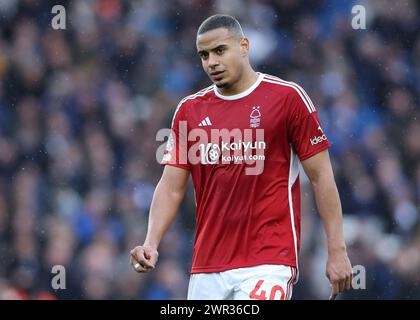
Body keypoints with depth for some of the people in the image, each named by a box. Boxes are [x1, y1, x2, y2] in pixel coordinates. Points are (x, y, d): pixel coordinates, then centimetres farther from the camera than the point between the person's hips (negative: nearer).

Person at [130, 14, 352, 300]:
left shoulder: (288, 97, -2)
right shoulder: (189, 110, 11)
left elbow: (320, 175, -1)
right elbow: (171, 187, 9)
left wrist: (337, 251, -6)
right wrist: (151, 244, -7)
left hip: (268, 262, -5)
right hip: (207, 267, 5)